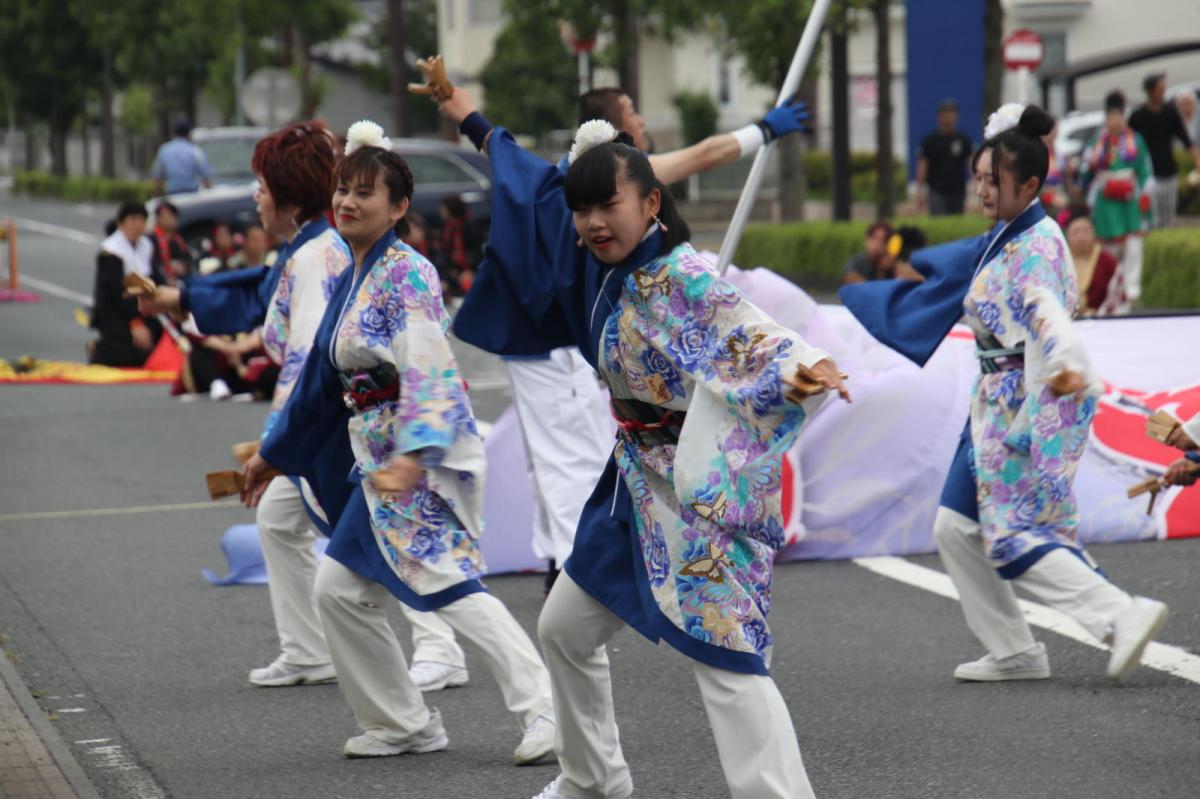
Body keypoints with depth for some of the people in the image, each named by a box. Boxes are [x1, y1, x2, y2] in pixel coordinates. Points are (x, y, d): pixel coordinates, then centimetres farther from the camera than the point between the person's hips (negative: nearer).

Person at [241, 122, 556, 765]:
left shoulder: (408, 273, -12)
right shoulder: (348, 281, 15)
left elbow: (428, 371, -22)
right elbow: (322, 380, 25)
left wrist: (410, 456, -33)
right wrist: (272, 454, 31)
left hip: (427, 452, -10)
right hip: (380, 458, 10)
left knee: (448, 582, -18)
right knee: (340, 589, 9)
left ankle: (542, 711, -19)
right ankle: (402, 723, 18)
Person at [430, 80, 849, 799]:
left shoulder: (687, 281, -21)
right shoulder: (603, 264, 4)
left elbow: (756, 339, -34)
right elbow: (536, 192, 19)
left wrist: (804, 371, -56)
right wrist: (473, 122, 29)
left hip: (704, 491, -9)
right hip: (638, 483, 9)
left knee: (725, 656, -18)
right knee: (565, 628, 22)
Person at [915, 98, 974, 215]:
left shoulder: (964, 139, 4)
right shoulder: (930, 140, -1)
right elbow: (922, 166, -1)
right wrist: (920, 192, -8)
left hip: (958, 191, 2)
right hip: (937, 192, -2)